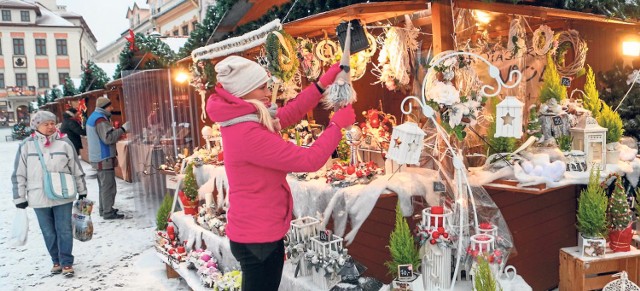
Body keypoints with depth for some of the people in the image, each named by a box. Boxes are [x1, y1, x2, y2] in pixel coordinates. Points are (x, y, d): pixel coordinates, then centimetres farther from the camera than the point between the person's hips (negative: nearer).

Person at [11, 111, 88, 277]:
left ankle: (66, 263, 15)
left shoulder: (64, 143, -2)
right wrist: (19, 198, 2)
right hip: (39, 198, 1)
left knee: (64, 230, 4)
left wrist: (82, 191, 8)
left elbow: (76, 169, 4)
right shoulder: (27, 145, -2)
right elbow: (19, 174, 3)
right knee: (49, 233, 11)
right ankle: (56, 261, 27)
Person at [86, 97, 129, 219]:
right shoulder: (100, 119, -17)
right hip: (104, 158, -11)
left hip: (97, 158, 11)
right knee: (109, 186, -7)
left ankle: (104, 209, 28)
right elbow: (108, 138, -25)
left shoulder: (93, 117, 17)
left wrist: (117, 132, 13)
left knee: (103, 185, 19)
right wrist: (123, 129, -22)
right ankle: (108, 212, -4)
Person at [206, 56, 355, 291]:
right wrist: (337, 124, -13)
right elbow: (310, 160, -26)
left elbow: (289, 114, 9)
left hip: (257, 232, 10)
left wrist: (324, 83, 2)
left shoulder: (242, 122, 2)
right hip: (259, 238, -10)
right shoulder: (247, 134, -29)